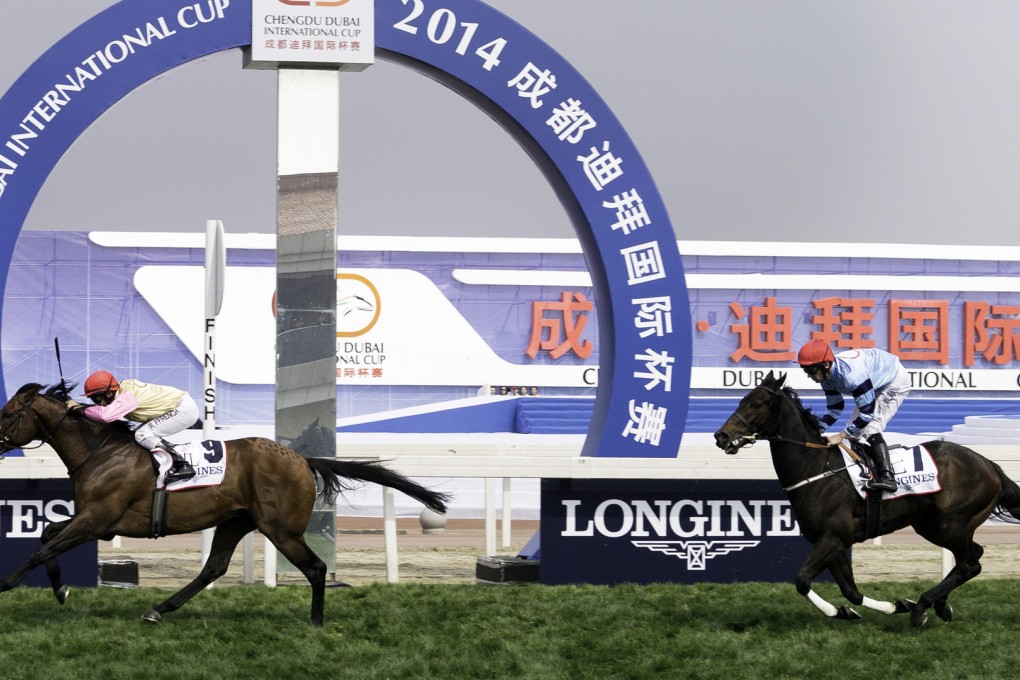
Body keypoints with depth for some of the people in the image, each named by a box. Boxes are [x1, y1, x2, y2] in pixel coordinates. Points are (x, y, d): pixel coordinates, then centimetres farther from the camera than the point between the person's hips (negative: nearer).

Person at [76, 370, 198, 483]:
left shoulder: (128, 394, -25)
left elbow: (106, 415, -36)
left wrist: (82, 410, -23)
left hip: (185, 409, -10)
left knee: (143, 435, -16)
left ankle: (182, 466, -16)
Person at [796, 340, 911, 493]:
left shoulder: (851, 375, -39)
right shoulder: (827, 375, -11)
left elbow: (868, 412, -35)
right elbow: (834, 409, 1)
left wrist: (841, 436, -32)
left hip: (896, 382, -10)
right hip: (876, 386, 10)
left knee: (870, 428, -23)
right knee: (854, 428, 8)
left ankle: (887, 477, -31)